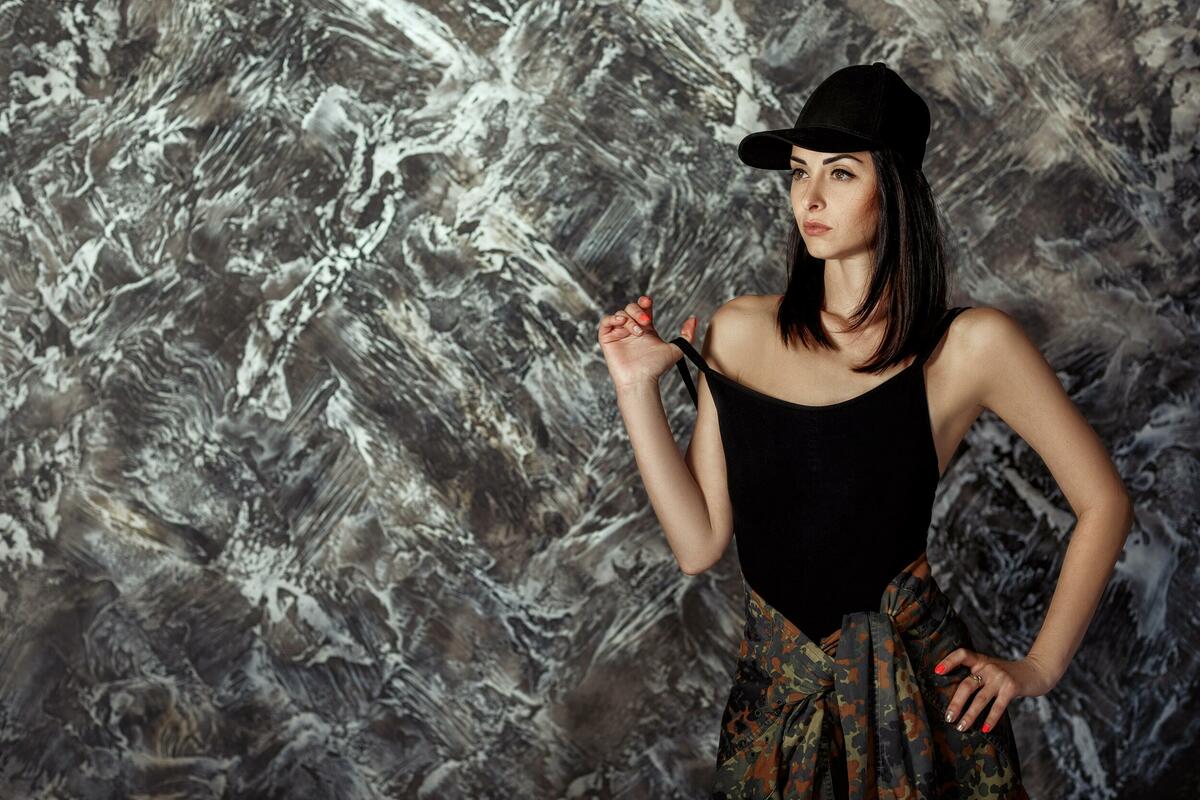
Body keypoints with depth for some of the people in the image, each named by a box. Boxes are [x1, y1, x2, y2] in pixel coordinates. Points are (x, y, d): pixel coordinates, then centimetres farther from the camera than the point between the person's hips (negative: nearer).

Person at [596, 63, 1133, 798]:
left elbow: (1104, 502, -2)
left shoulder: (969, 345, -10)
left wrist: (1040, 668, -3)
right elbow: (700, 543, -2)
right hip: (771, 696, 3)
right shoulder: (738, 333, -1)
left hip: (911, 696, -3)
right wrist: (638, 387, -7)